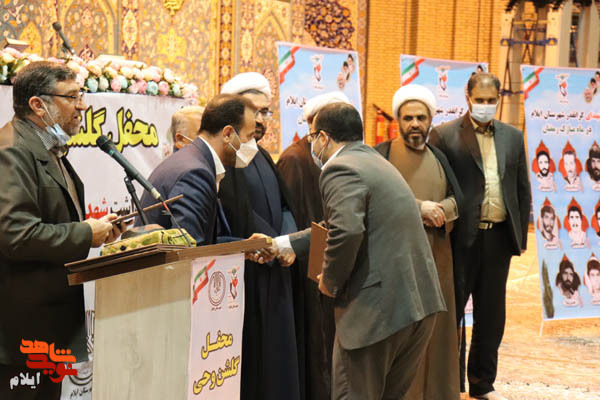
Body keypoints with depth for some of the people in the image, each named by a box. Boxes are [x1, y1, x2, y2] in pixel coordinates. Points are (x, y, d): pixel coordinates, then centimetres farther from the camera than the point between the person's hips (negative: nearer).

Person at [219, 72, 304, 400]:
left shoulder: (263, 158, 17)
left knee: (279, 365, 8)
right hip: (245, 279, -8)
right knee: (251, 367, -5)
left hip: (275, 278, 8)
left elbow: (285, 207, 11)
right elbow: (238, 216, -18)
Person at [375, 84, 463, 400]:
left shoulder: (438, 158, 14)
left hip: (437, 256, 4)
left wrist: (434, 213, -15)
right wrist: (420, 207, -16)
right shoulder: (382, 154, 0)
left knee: (436, 326, 6)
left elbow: (457, 202, 5)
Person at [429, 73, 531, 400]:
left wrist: (521, 234, 8)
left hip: (498, 237, 4)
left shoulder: (512, 137, 10)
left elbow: (523, 189, 13)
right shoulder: (445, 135, -5)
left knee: (491, 313, 12)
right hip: (460, 237, -4)